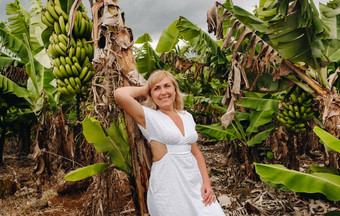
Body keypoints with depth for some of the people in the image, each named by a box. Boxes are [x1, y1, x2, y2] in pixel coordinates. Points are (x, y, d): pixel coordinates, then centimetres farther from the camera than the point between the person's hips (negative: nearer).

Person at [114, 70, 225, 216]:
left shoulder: (187, 116, 9)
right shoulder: (149, 117, -8)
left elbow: (196, 153, 13)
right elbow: (120, 94, -23)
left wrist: (207, 183, 4)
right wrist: (144, 90, -4)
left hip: (195, 186, 5)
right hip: (169, 193, -5)